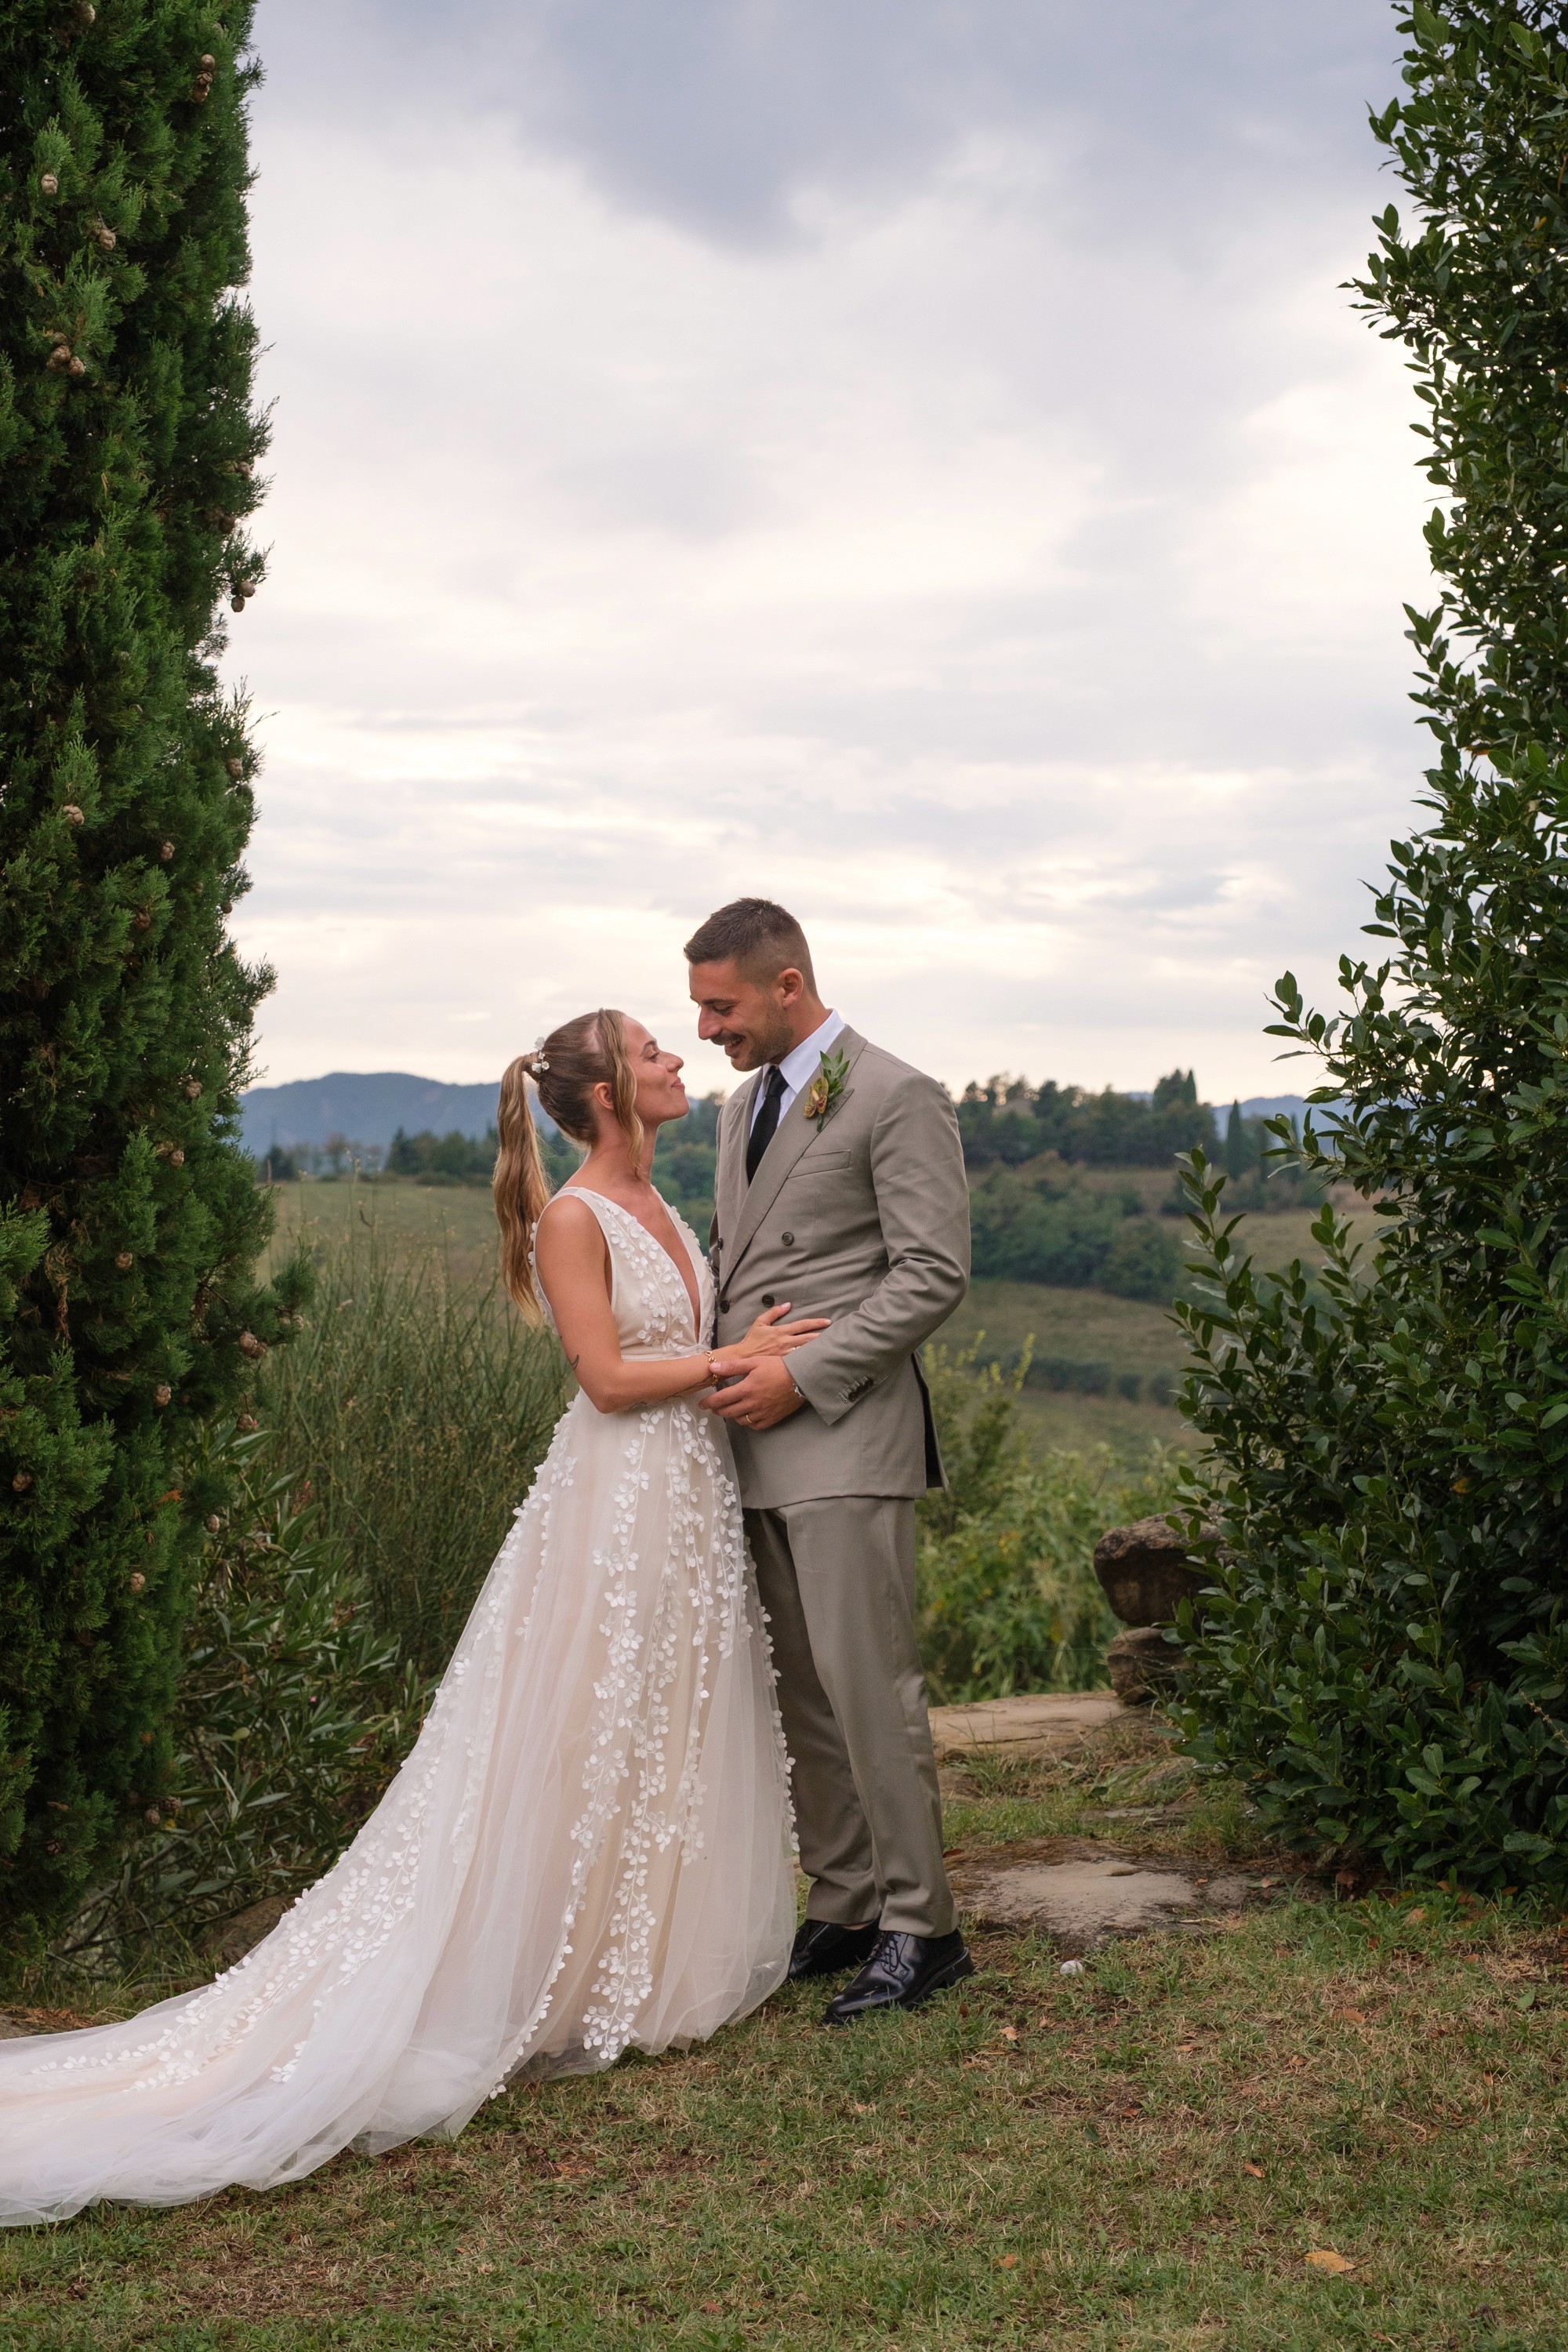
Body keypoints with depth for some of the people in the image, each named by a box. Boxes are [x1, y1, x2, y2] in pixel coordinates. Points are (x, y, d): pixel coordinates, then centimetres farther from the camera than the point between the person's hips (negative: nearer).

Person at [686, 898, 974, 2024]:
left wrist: (803, 1375, -15)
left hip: (845, 1438, -8)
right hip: (758, 1440, 8)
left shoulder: (897, 1099, -6)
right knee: (801, 1693, 10)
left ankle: (920, 1925, 3)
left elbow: (934, 1275, -12)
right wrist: (719, 1374, 9)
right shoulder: (743, 1107, 19)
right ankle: (842, 1909, 18)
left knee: (868, 1683, -7)